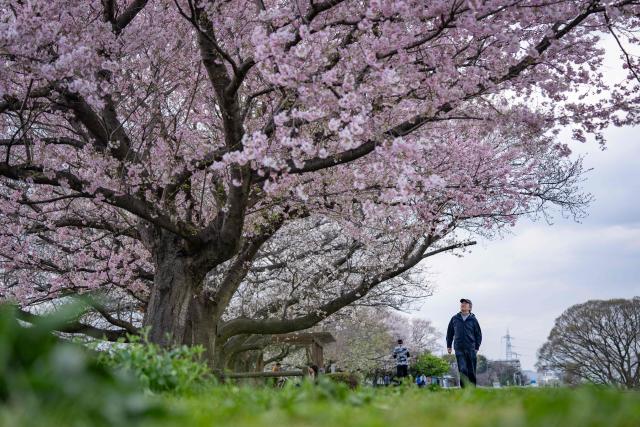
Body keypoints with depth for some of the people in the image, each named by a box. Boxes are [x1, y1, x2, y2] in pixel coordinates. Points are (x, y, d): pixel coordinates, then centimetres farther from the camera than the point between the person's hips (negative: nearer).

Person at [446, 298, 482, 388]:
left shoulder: (473, 320, 5)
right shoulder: (454, 319, 9)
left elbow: (478, 334, 9)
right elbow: (449, 332, 16)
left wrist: (477, 347, 1)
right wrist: (448, 346, 11)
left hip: (471, 349, 0)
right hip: (459, 349, 0)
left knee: (471, 371, 2)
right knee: (462, 370, -9)